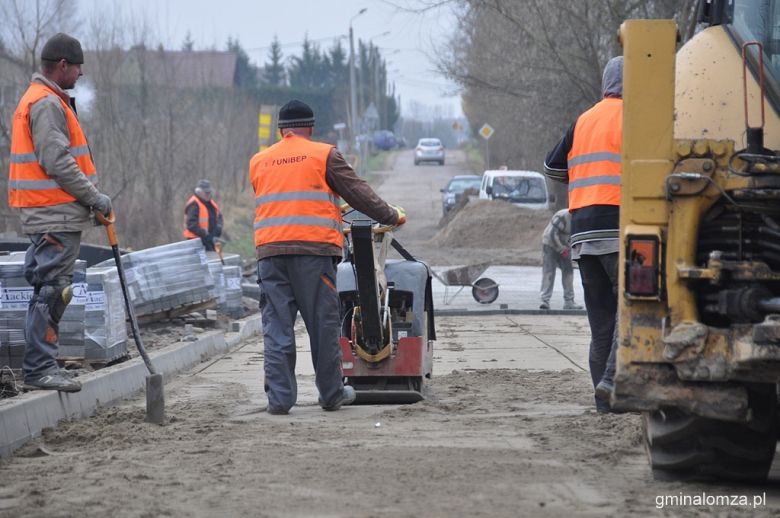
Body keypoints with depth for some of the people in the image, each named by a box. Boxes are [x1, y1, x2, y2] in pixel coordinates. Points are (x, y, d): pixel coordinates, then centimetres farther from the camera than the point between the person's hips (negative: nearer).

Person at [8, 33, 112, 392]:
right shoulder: (47, 104, -14)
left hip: (52, 214, 11)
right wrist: (94, 197, -14)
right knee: (51, 291, -10)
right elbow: (57, 162, -20)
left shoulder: (47, 101, 21)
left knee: (48, 291, 14)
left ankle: (40, 365, 19)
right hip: (56, 215, -11)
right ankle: (39, 369, -9)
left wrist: (90, 197, 18)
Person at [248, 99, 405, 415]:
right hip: (314, 249, -3)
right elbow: (357, 192, 4)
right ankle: (332, 394, 12)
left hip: (270, 250, 3)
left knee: (276, 326, 3)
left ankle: (279, 397, -1)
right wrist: (391, 216, 15)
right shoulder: (324, 155, 4)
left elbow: (270, 204, 18)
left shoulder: (258, 162, 16)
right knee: (323, 323, 5)